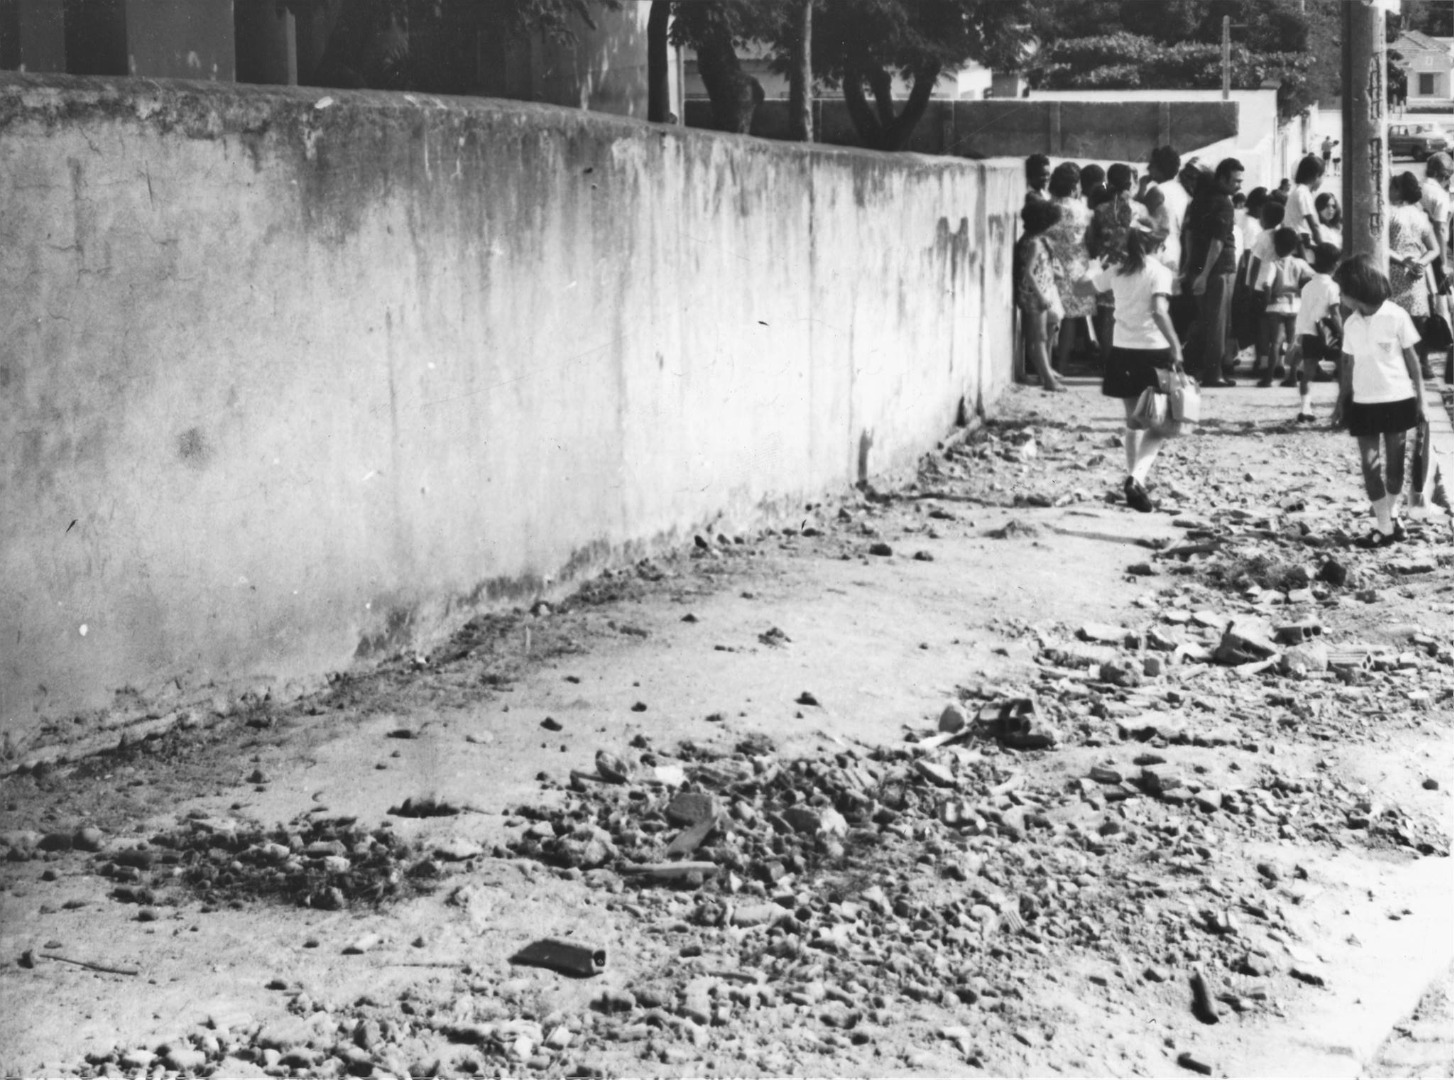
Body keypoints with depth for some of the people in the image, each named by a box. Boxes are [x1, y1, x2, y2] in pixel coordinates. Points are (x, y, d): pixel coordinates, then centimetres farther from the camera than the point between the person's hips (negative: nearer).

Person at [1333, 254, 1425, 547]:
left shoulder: (1396, 316, -11)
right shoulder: (1351, 324, 1)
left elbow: (1411, 358, -4)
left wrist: (1420, 397, -3)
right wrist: (1341, 402, 11)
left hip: (1397, 399, -3)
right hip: (1364, 403, 3)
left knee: (1395, 460, 9)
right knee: (1370, 464, -2)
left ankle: (1392, 514, 28)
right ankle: (1385, 525, 3)